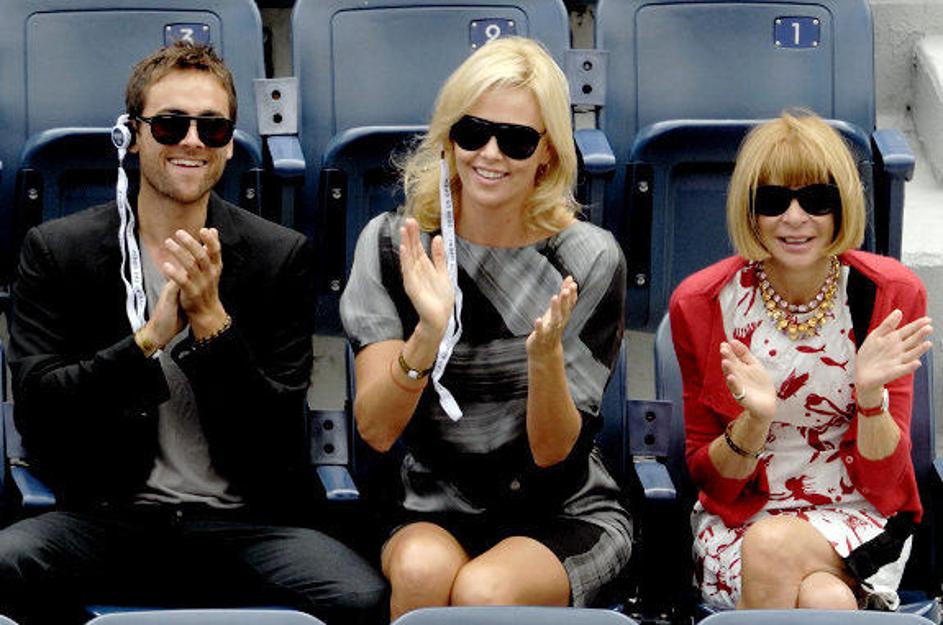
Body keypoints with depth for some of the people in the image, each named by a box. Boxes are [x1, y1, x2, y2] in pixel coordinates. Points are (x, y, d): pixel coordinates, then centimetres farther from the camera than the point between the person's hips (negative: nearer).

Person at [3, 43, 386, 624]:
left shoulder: (283, 256, 5)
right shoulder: (55, 250, 5)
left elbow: (279, 439, -1)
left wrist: (212, 321, -15)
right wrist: (152, 336, -18)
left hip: (243, 523, 0)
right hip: (109, 519, 0)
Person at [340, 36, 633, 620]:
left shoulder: (589, 260, -9)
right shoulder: (392, 244, -4)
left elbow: (555, 455, -10)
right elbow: (376, 430, -12)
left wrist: (545, 354, -29)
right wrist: (429, 334, -30)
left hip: (565, 514, -1)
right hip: (435, 508, 1)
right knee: (422, 571, -33)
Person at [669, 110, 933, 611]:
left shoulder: (891, 295, -4)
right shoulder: (700, 304, -5)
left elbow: (883, 476, -3)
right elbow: (707, 476, 0)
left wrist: (871, 394, -23)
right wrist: (755, 421, -21)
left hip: (856, 522, 1)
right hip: (739, 521, -1)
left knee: (772, 546, -34)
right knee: (820, 599, -34)